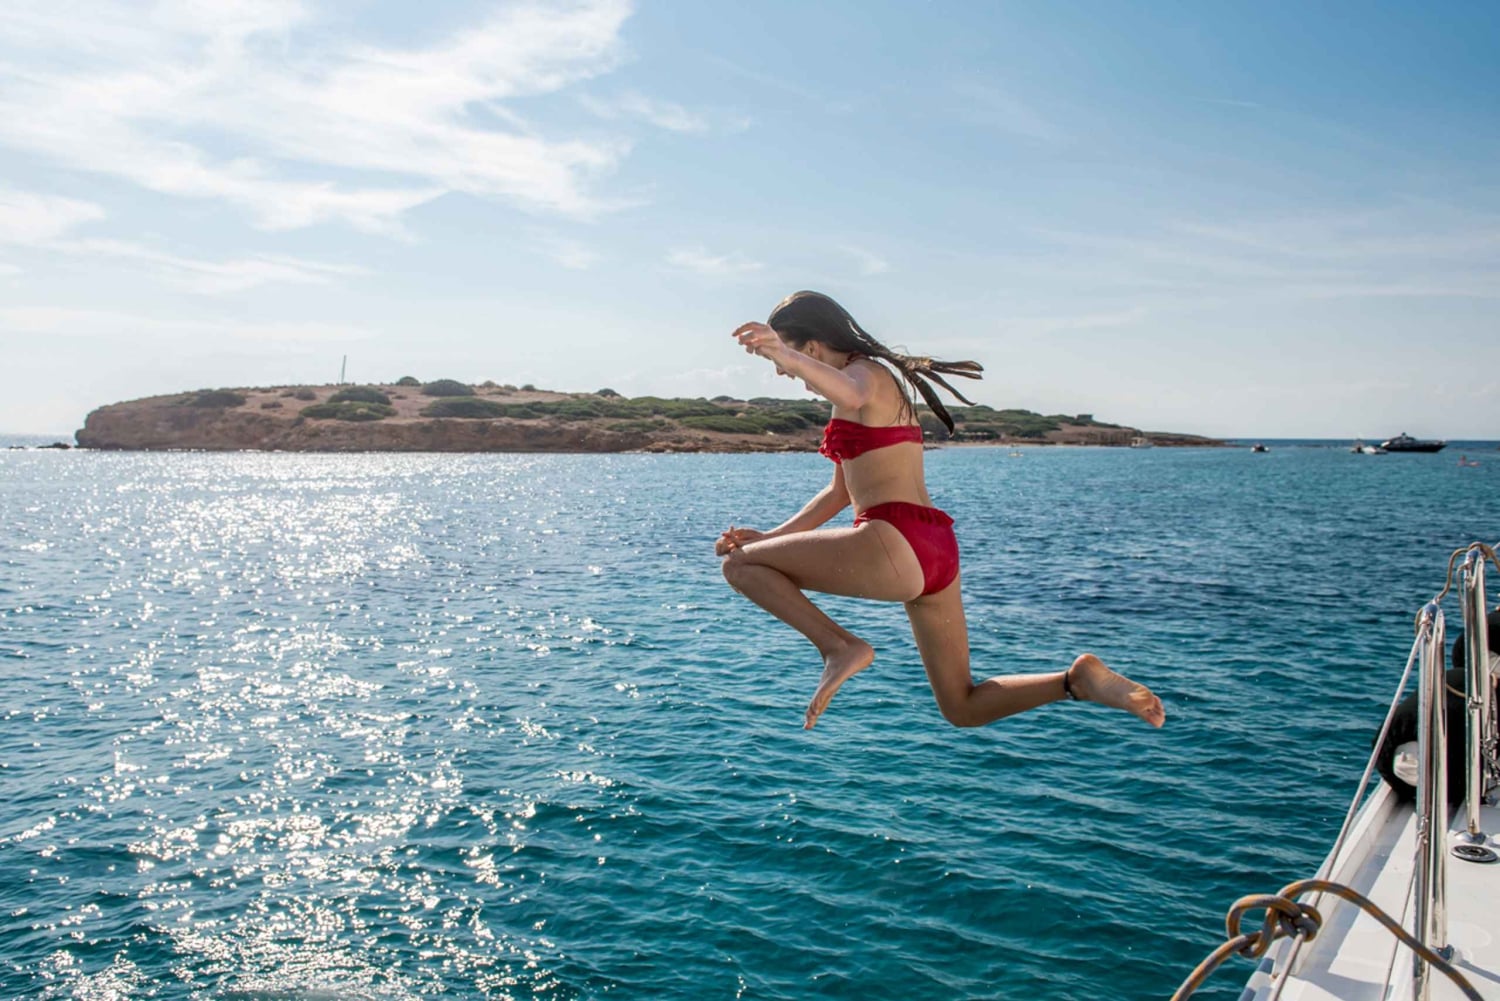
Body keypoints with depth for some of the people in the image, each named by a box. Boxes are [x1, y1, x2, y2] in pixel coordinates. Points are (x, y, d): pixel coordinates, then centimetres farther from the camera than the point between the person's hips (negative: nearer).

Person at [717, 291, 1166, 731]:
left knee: (740, 564, -3)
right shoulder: (882, 381, 28)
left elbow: (850, 394, -31)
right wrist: (771, 537, 24)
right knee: (964, 708, 17)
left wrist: (786, 357, -49)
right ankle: (1078, 679, 5)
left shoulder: (864, 373, -1)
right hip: (937, 550, 10)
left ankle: (840, 646, -14)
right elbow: (841, 492, 30)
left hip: (894, 546, -10)